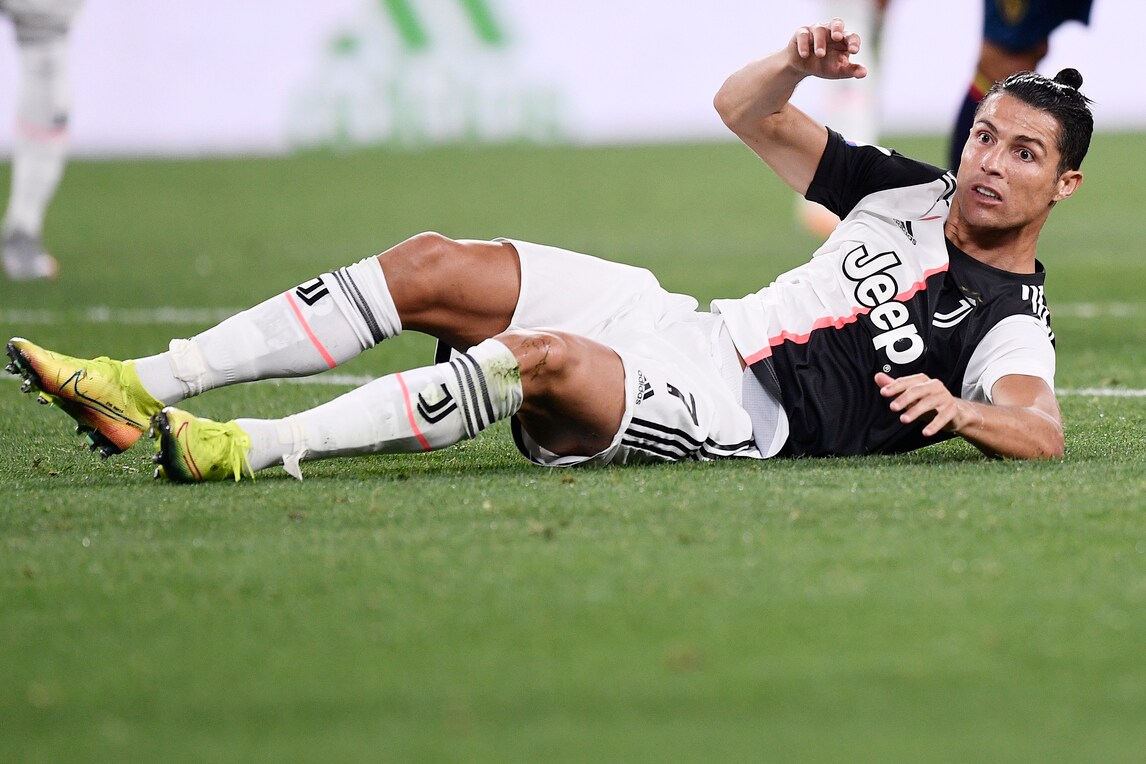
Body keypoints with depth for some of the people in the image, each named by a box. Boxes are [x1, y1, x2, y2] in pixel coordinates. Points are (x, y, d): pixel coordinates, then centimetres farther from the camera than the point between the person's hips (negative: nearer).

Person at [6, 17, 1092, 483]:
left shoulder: (1006, 325, -3)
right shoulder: (908, 192, 17)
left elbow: (1041, 430, -23)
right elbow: (743, 108, 20)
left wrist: (953, 408, -43)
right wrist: (796, 65, -2)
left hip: (744, 420, -8)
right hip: (691, 326, 8)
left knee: (547, 360, -37)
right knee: (432, 266, -10)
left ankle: (251, 449, -35)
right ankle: (146, 387, -12)